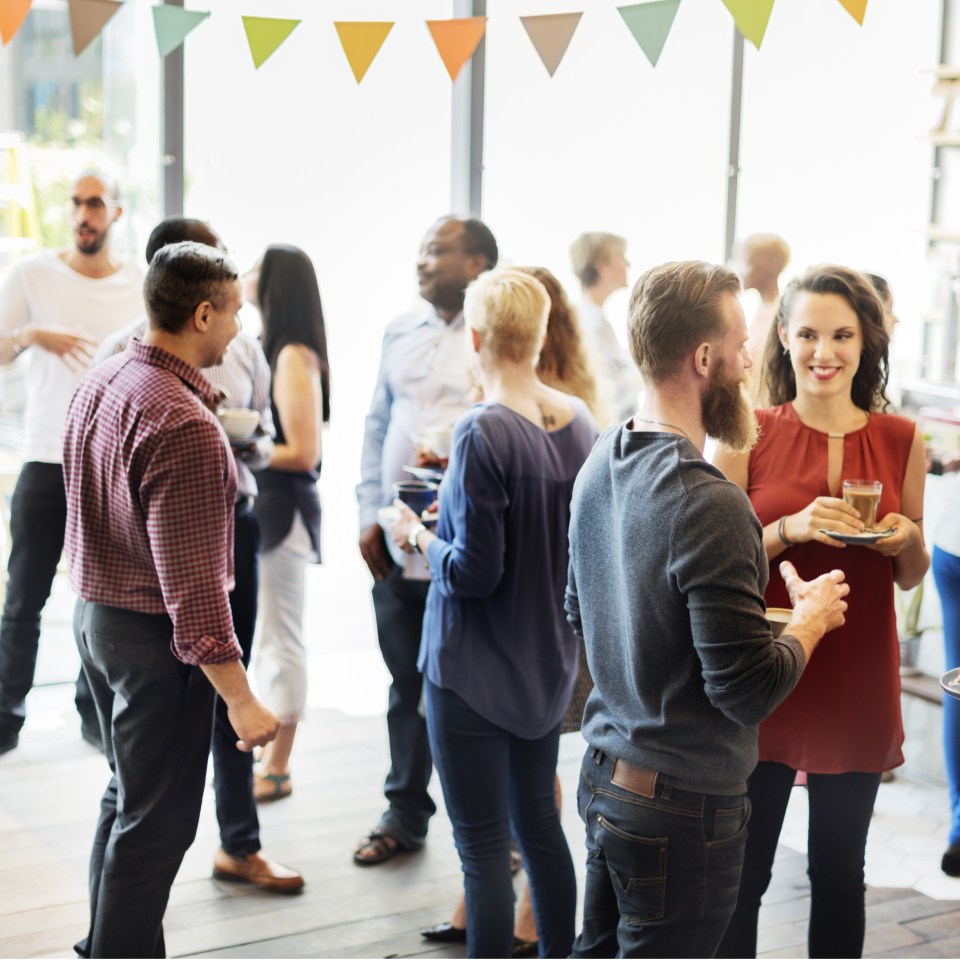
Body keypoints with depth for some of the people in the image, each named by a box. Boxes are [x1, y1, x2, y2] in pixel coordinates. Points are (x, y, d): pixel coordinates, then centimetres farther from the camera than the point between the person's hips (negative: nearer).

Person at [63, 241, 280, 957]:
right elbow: (193, 584, -28)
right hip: (152, 637, -10)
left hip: (95, 611, 10)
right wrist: (240, 699, -24)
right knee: (156, 822, 3)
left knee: (127, 797, 24)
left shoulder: (100, 382, 3)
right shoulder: (187, 429, -26)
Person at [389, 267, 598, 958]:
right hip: (550, 660, 7)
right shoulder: (580, 423, -1)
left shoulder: (483, 434, -22)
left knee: (484, 845, 3)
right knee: (539, 821, 21)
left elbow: (474, 572, -22)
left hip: (475, 669, -7)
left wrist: (418, 536, -3)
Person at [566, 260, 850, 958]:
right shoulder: (706, 505, -26)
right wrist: (812, 618, -5)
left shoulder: (600, 467, 3)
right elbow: (748, 690, -24)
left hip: (605, 772, 9)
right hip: (683, 809, -9)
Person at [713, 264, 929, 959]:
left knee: (840, 874, 12)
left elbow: (911, 577, 13)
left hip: (858, 686, 2)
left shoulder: (901, 440, 4)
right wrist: (791, 529, -19)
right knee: (742, 873, 3)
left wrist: (908, 542, -9)